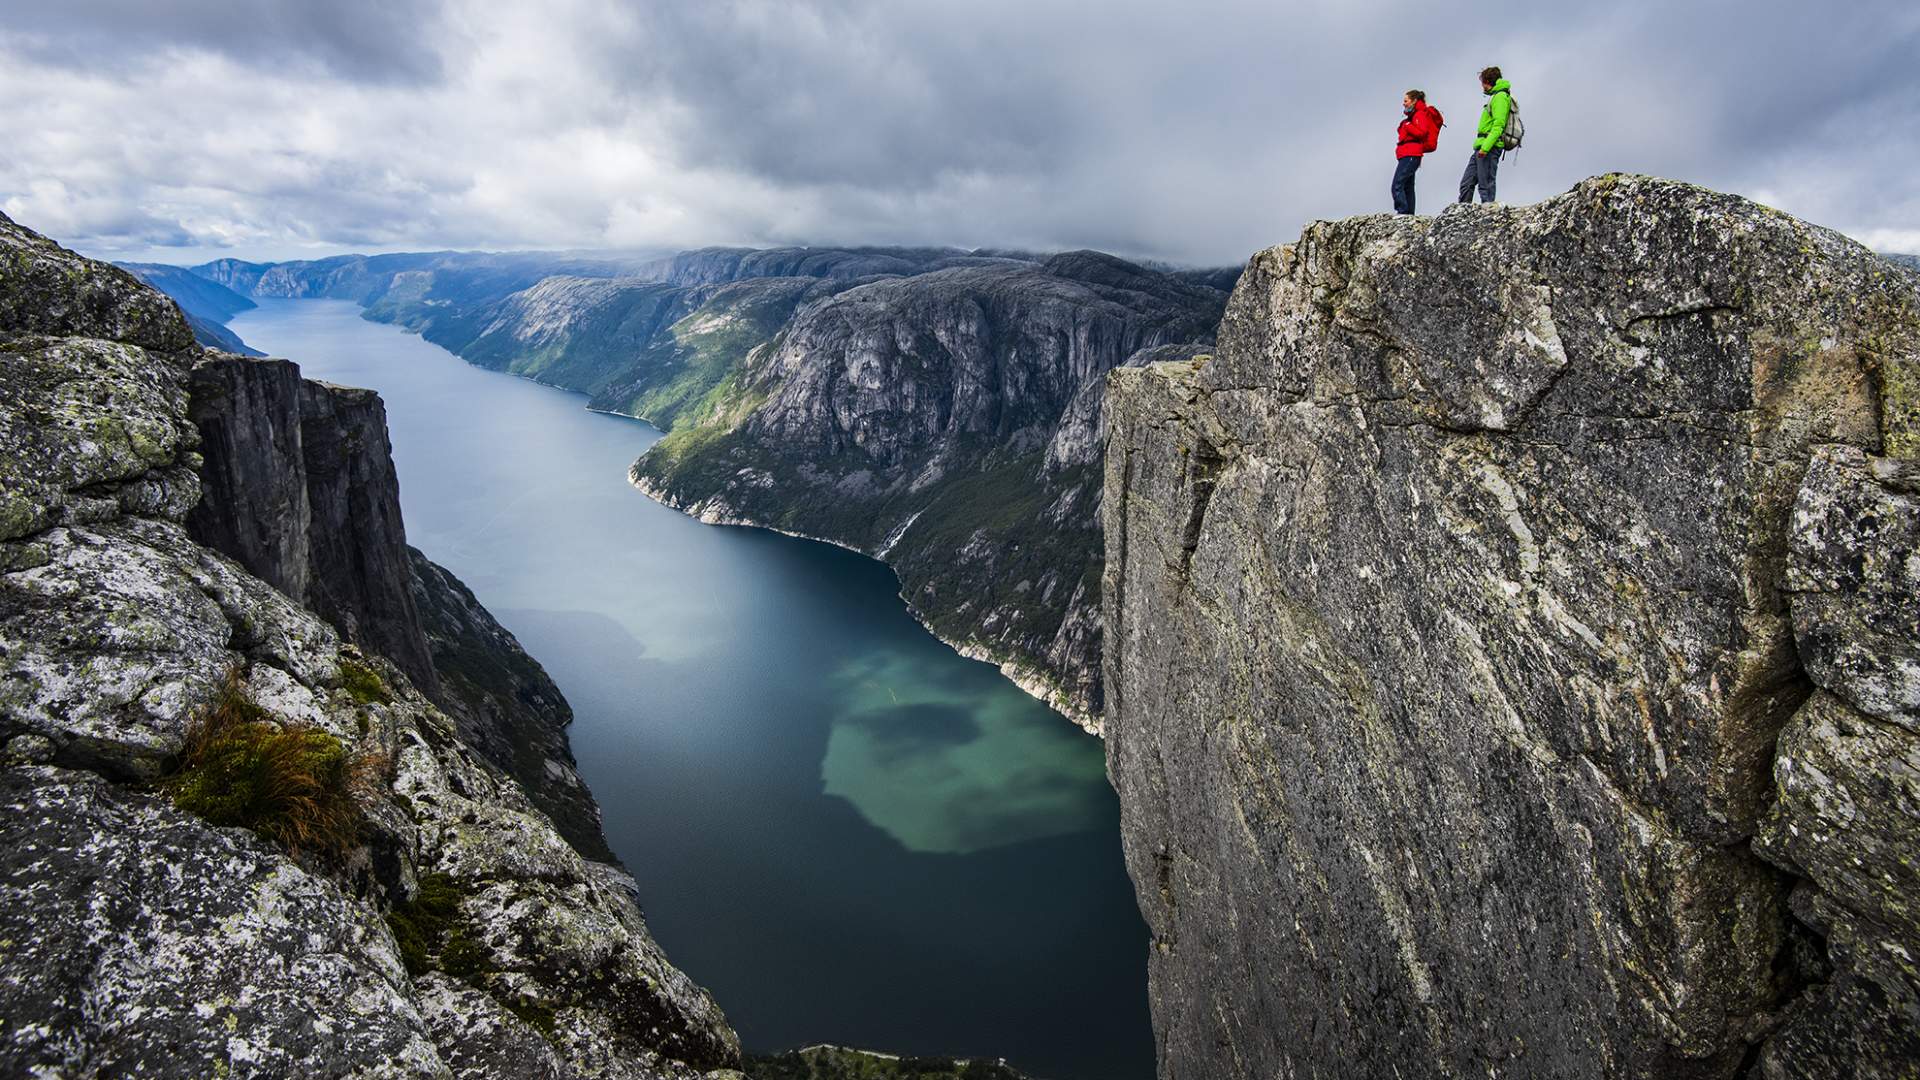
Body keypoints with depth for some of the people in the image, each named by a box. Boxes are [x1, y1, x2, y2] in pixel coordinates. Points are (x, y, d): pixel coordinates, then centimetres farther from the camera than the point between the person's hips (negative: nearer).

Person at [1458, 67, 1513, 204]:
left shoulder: (1500, 96, -7)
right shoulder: (1495, 96, 23)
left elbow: (1498, 126, -17)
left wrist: (1485, 147, -25)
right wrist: (1480, 146, 18)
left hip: (1489, 148, -10)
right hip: (1481, 147, 10)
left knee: (1485, 186, -10)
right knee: (1466, 184, 7)